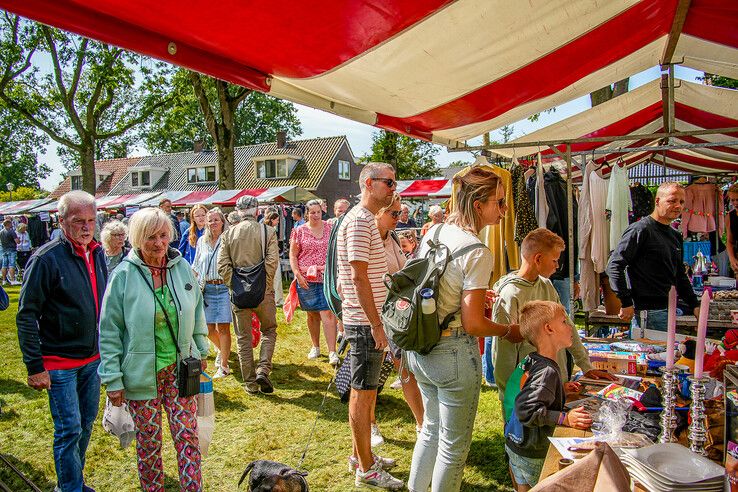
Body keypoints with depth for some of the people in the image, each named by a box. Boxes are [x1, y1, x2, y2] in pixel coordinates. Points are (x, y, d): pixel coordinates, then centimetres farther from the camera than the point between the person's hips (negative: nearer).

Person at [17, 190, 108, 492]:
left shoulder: (98, 254, 4)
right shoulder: (46, 259, -16)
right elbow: (26, 315, -15)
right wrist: (35, 366, -16)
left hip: (92, 359, 7)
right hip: (59, 363, -7)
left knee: (86, 423, 17)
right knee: (69, 430, 0)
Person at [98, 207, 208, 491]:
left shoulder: (182, 267, -2)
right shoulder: (124, 275, -11)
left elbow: (197, 311, 11)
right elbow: (109, 331, -7)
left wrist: (201, 350, 14)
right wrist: (113, 379, -8)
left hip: (179, 367, 2)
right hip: (141, 371, -2)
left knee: (187, 435, 5)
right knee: (148, 441, 12)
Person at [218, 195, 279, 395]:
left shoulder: (228, 234, 2)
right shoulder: (268, 231, -4)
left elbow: (222, 266, -4)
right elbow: (272, 261, -13)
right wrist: (264, 283, -5)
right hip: (263, 292, -1)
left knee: (243, 337, 11)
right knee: (269, 330, 17)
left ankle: (250, 383, 17)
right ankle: (263, 370, -1)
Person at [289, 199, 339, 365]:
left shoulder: (330, 228, 5)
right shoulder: (299, 231, 4)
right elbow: (292, 255, 5)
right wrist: (297, 274, -7)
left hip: (327, 278, -1)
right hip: (306, 279, 1)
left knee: (328, 314, -9)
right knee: (312, 314, 12)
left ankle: (332, 352, -7)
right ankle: (315, 346, 28)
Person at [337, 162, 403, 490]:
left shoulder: (367, 219, 16)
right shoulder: (359, 221, -16)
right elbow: (359, 277, -22)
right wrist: (376, 324, -20)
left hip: (367, 320, 10)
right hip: (365, 322, -10)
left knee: (365, 390, 18)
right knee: (364, 392, 0)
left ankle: (360, 454, 33)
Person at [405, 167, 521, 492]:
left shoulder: (433, 233, 3)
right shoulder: (477, 252, -21)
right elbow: (473, 325, -21)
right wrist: (509, 331, -3)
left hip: (419, 349, 8)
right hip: (454, 353, -8)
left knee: (432, 429, 28)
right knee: (454, 445, 12)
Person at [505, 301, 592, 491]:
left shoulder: (533, 361, 2)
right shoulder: (548, 372, -27)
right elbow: (527, 409, -33)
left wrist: (562, 391, 14)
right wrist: (565, 418, -29)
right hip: (531, 455, -9)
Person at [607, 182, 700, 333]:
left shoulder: (676, 236, 16)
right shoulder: (640, 230, -11)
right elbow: (614, 265, -18)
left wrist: (694, 305, 17)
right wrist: (626, 303, -20)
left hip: (671, 309, 9)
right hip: (648, 311, -9)